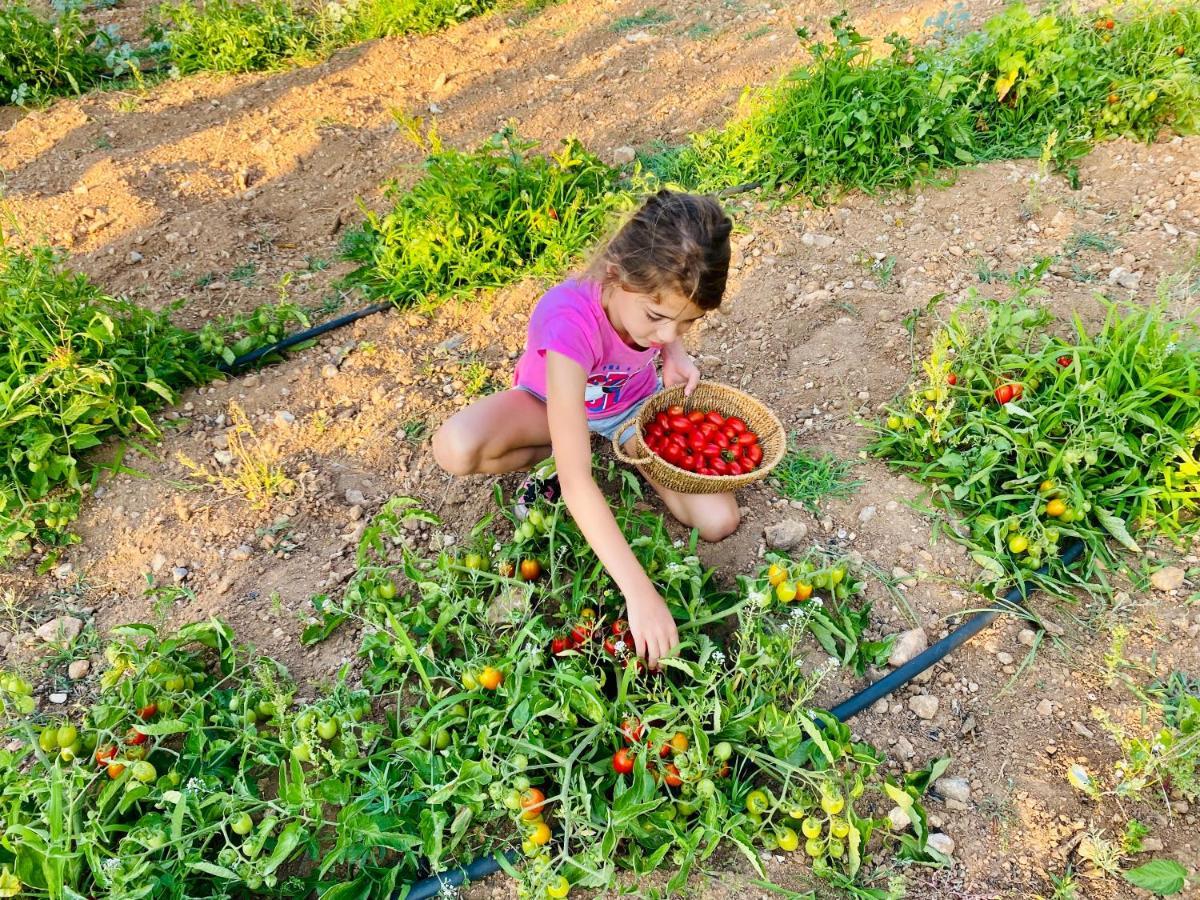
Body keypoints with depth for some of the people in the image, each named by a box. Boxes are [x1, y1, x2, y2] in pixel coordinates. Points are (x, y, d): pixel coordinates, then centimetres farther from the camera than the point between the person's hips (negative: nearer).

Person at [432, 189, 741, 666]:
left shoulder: (658, 291, -27)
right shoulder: (569, 322, -42)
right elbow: (575, 482, -45)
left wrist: (675, 355, -18)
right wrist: (639, 591, -48)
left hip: (634, 404, 4)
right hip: (552, 402, -3)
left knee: (720, 521, -15)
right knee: (455, 448, -35)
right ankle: (552, 457, -4)